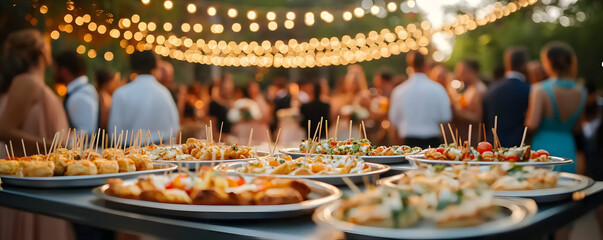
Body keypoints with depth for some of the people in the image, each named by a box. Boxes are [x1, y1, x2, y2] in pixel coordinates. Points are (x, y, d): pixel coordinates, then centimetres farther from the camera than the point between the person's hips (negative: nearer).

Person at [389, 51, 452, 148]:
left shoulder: (398, 91, -3)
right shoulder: (437, 89, -6)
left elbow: (394, 120, 5)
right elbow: (446, 117, -3)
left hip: (410, 141, 1)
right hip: (433, 141, -1)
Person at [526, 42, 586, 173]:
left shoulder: (540, 90, -12)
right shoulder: (581, 92, 3)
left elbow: (532, 125, -16)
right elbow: (576, 128, 9)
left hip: (544, 146, -5)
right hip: (569, 150, 5)